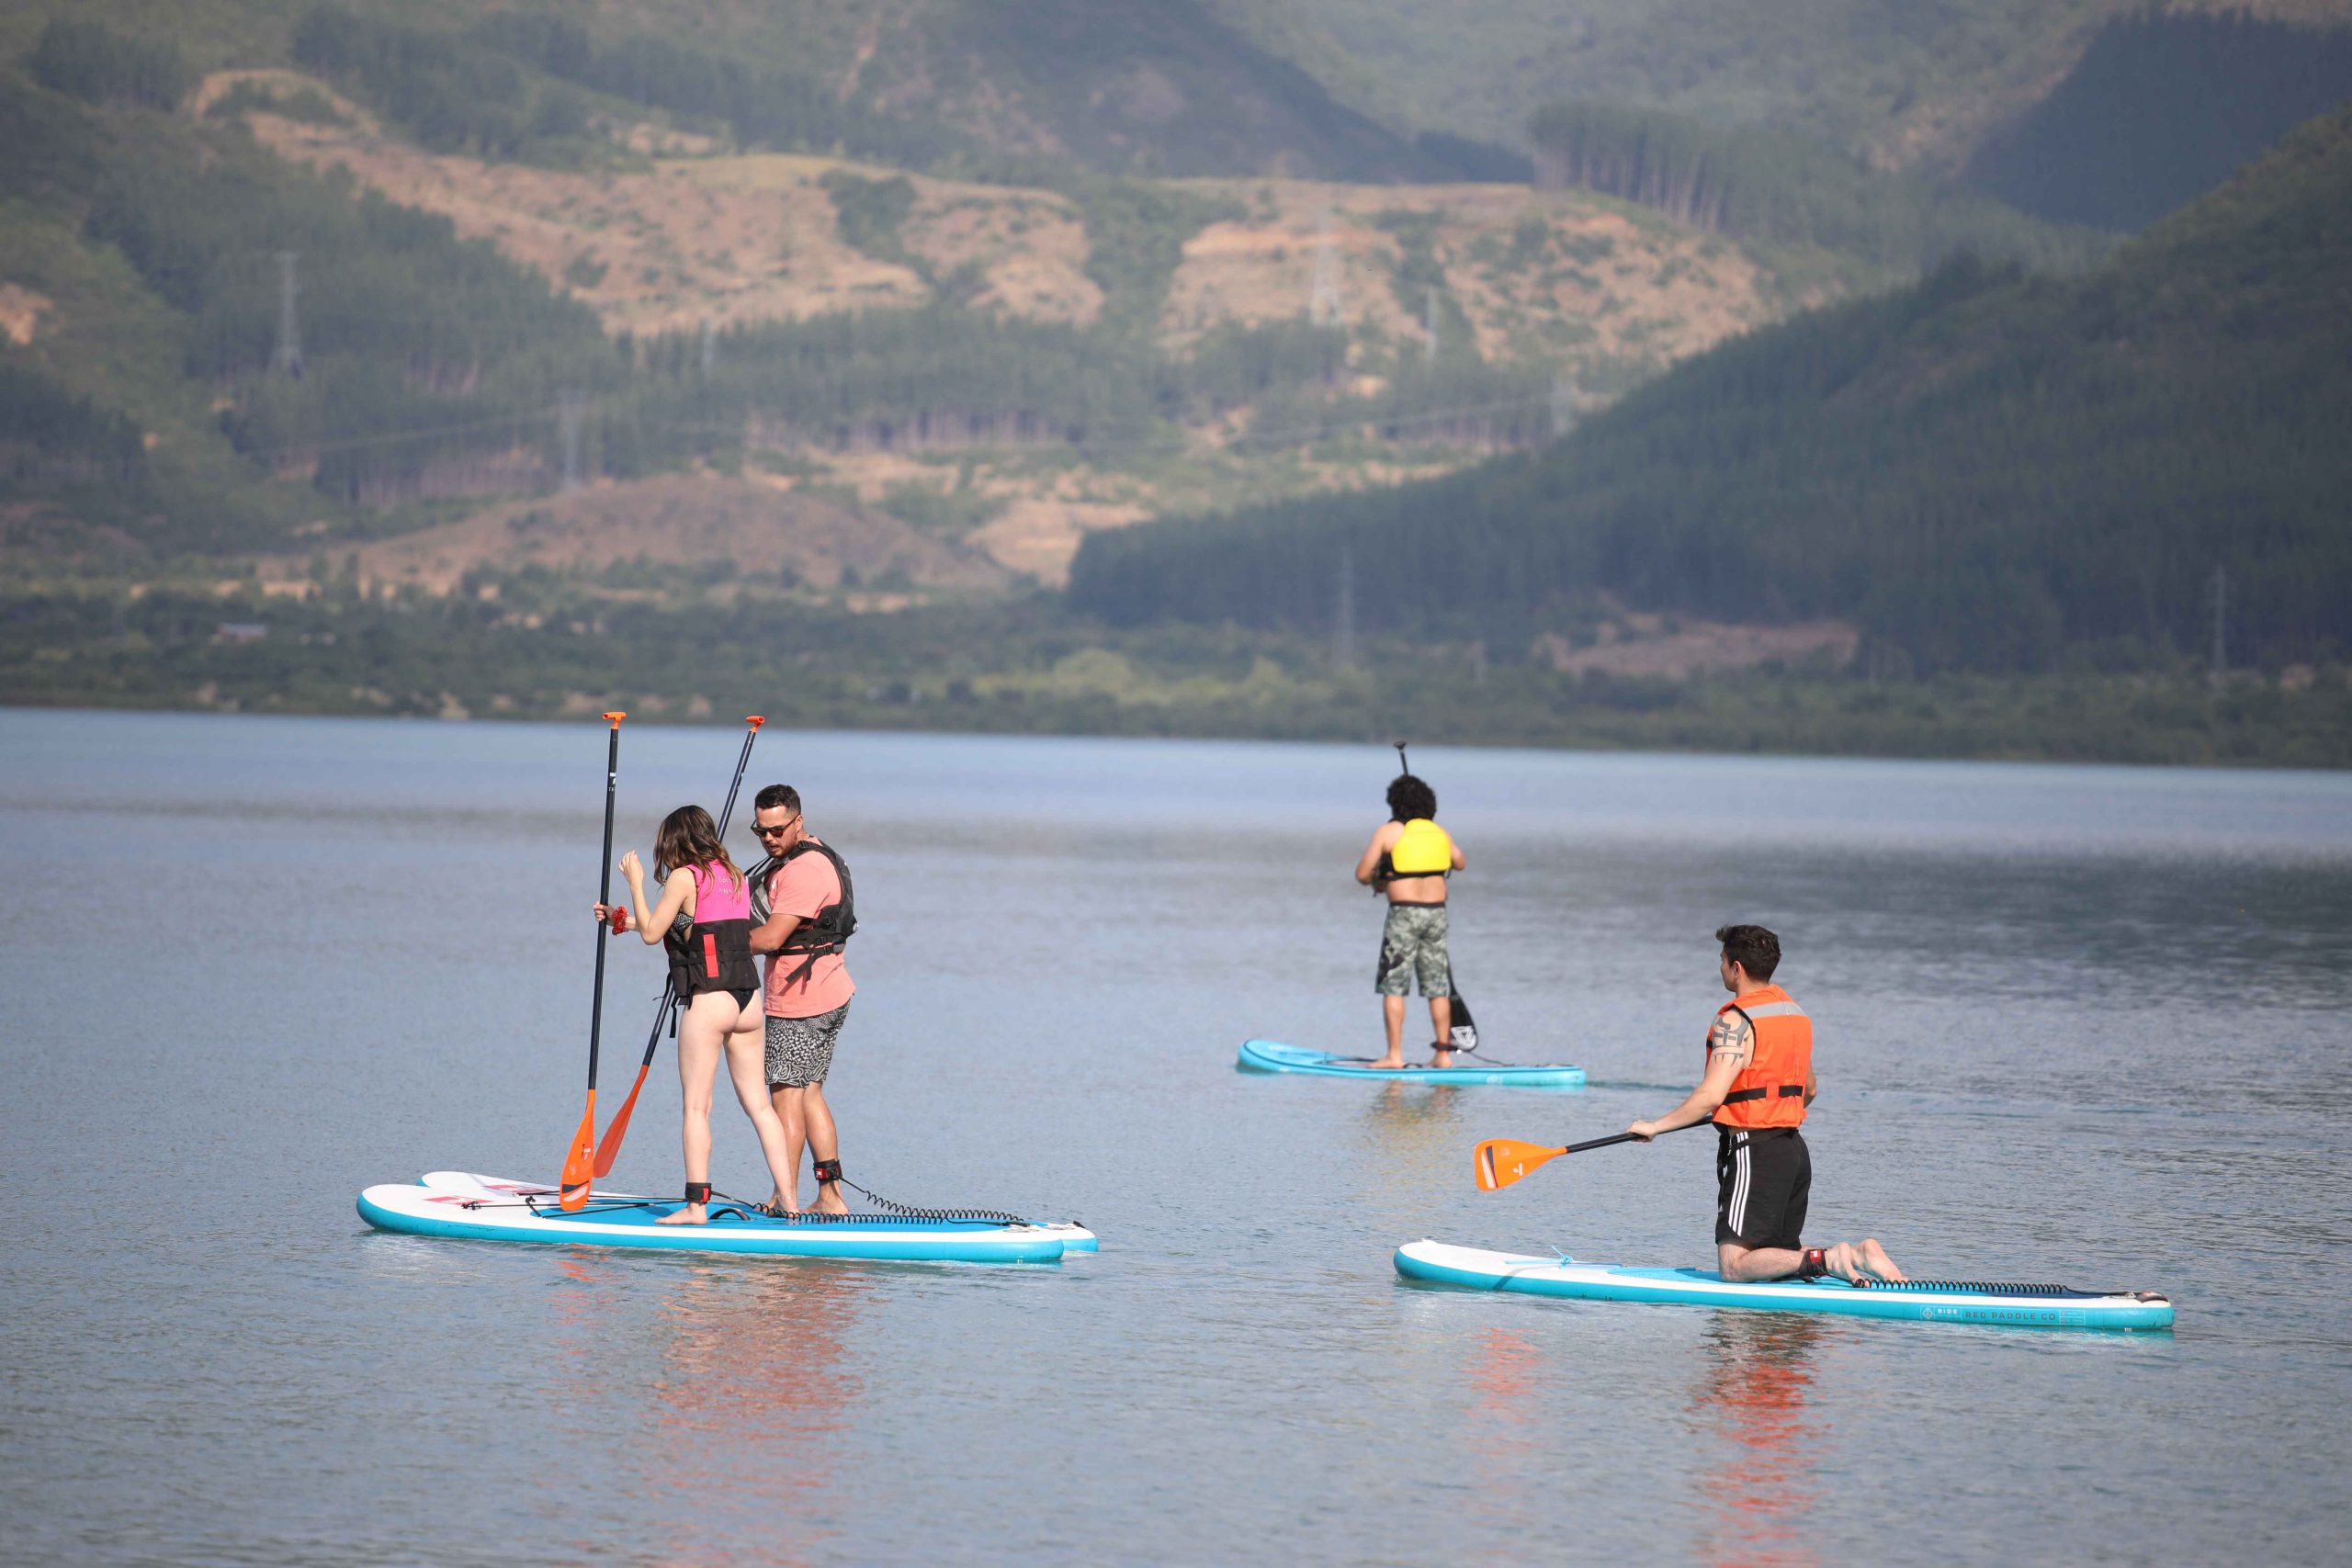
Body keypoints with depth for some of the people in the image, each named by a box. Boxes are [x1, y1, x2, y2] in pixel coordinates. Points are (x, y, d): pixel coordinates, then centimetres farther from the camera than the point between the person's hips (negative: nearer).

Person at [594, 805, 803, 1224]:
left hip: (708, 1001, -7)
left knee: (696, 1106, -2)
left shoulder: (684, 877, -7)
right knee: (759, 1103, 8)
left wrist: (635, 882, 8)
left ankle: (696, 1204, -5)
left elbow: (652, 933, -3)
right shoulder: (735, 876, 15)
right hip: (748, 1000, 7)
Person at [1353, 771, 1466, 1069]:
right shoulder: (1439, 832, 9)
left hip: (1404, 913, -5)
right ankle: (1443, 1053, 10)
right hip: (1436, 911, 5)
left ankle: (1394, 1055, -3)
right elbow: (1459, 863, 25)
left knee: (1393, 986, 1)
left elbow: (1362, 874, -5)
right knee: (1437, 987, 9)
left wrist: (1378, 883, 16)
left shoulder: (1387, 832, -5)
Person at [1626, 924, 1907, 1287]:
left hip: (1754, 1153, -9)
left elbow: (1712, 1095, -22)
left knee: (1734, 1266, -9)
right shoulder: (1796, 1013, 14)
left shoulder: (1735, 1021, -13)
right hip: (1795, 1150, 9)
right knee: (1783, 1256, 17)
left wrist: (1656, 1126, -12)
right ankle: (1856, 1255, -4)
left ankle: (1829, 1259, -24)